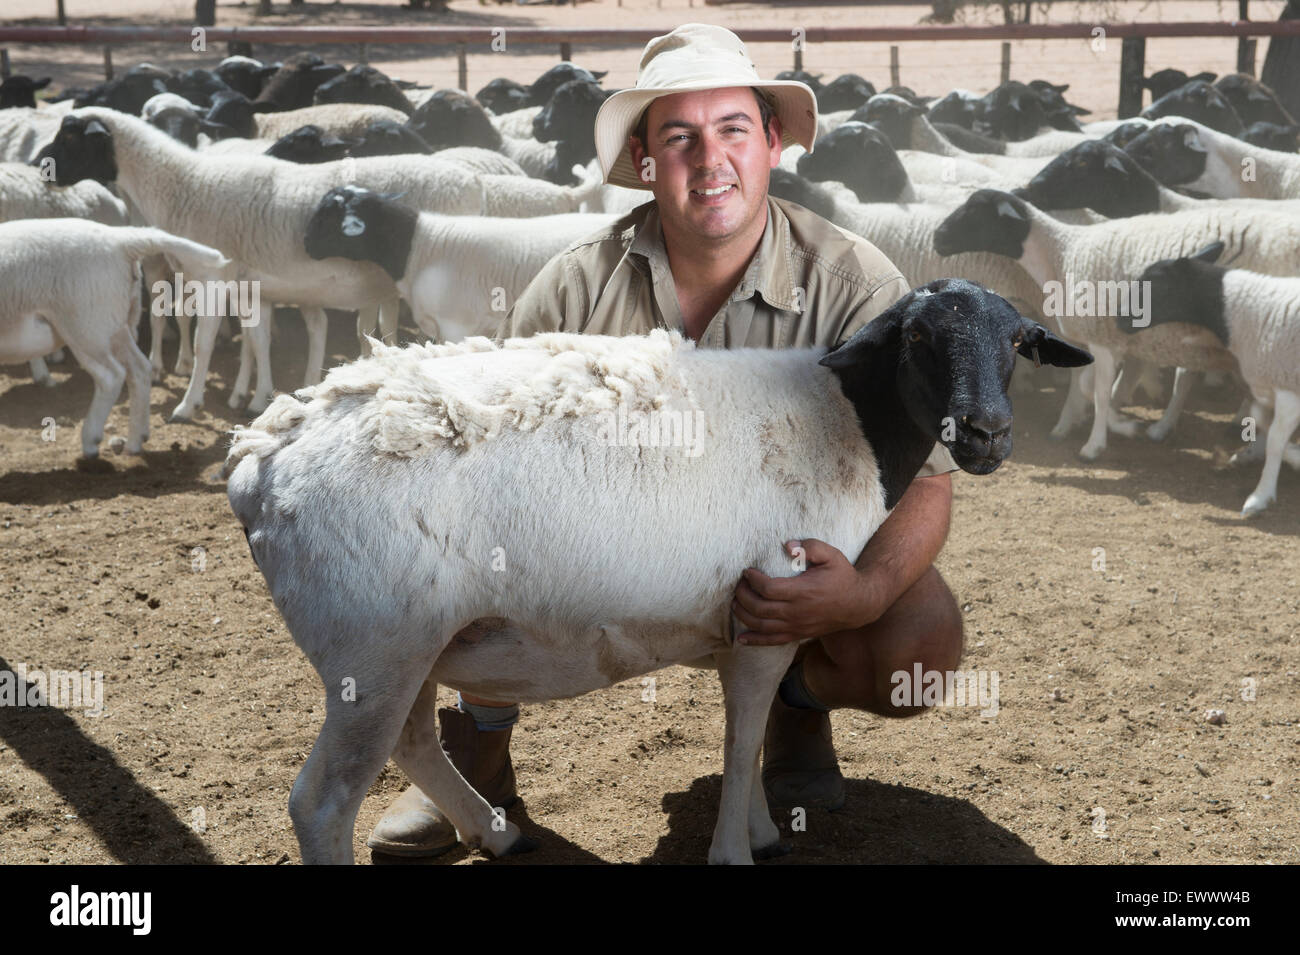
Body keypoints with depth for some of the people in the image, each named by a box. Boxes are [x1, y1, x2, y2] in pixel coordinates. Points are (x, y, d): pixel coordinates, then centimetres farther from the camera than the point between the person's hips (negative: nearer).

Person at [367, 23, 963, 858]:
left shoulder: (855, 285, -16)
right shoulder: (577, 285, -10)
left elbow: (924, 477, -19)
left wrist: (867, 592, -40)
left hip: (795, 560, -1)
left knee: (922, 638, -29)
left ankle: (803, 702, 10)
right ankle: (481, 745, 2)